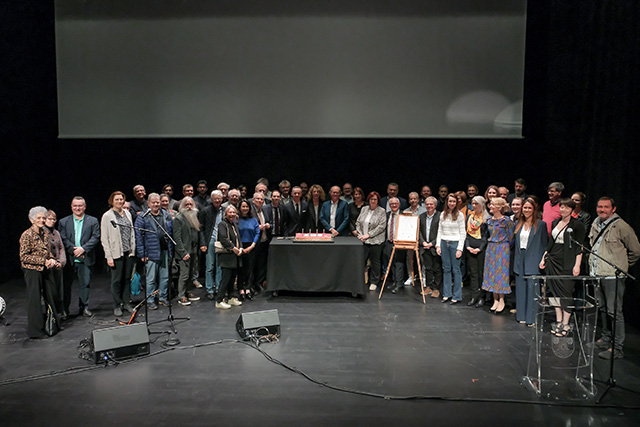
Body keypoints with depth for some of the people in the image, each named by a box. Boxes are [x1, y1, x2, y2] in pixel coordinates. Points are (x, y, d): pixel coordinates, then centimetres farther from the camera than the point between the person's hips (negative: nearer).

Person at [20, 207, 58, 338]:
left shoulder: (46, 232, 7)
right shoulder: (26, 235, -14)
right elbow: (24, 257, -15)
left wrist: (51, 259, -3)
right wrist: (43, 261, -19)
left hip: (45, 270, 7)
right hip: (32, 270, -7)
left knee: (51, 295, 14)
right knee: (34, 299, -1)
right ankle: (35, 331, 10)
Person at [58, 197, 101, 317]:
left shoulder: (93, 221, 5)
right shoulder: (63, 222, 7)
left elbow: (96, 237, -4)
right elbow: (63, 239, -1)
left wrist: (83, 249, -14)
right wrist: (74, 250, -13)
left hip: (86, 259, -1)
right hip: (69, 259, 1)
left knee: (86, 283, 4)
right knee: (66, 284, 8)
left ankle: (84, 307, 16)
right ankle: (64, 308, 21)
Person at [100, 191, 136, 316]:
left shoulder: (127, 214, 11)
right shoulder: (107, 216, -4)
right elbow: (104, 238, -6)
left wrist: (133, 250, 9)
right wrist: (109, 256, -11)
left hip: (129, 253, 4)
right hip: (116, 253, -4)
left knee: (127, 278, 9)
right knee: (116, 280, 2)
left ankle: (126, 302, 21)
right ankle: (117, 306, 13)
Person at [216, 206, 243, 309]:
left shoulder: (234, 225, 19)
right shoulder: (222, 225, -7)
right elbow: (223, 238, -19)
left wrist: (240, 248, 0)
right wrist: (233, 248, -20)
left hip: (235, 257, 8)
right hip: (226, 257, -8)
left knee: (232, 278, 13)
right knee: (226, 278, -9)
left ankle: (231, 298, 24)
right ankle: (219, 301, -3)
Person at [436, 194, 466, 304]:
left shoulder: (460, 215, -2)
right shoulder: (443, 214, 10)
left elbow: (462, 233, -4)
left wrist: (460, 248, -10)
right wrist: (438, 245, 5)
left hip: (455, 243, -4)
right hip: (444, 243, 4)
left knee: (456, 269, -2)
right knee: (446, 269, 7)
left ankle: (456, 296, 5)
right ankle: (446, 294, 15)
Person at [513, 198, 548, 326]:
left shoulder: (540, 224, -3)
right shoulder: (518, 224, 12)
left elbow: (544, 244, -2)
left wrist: (542, 261, -7)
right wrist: (515, 261, 13)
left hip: (533, 261, -5)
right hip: (520, 260, 5)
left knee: (532, 288, -4)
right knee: (520, 289, 8)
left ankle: (531, 318, 3)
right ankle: (521, 315, 17)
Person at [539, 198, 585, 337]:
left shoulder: (577, 225, -5)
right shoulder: (555, 223, 12)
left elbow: (579, 247, -8)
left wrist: (577, 265, -14)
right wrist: (544, 258, 15)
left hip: (567, 263, -6)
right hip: (553, 261, 6)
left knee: (566, 293, -2)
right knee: (555, 292, 8)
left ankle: (565, 324, 7)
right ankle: (558, 322, 17)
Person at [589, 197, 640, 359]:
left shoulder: (621, 226, -12)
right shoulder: (595, 224, 11)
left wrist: (622, 266, 5)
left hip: (613, 276, -7)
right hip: (596, 274, 7)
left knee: (614, 311, -6)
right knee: (603, 308, 17)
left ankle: (618, 348, 0)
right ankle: (606, 338, 31)